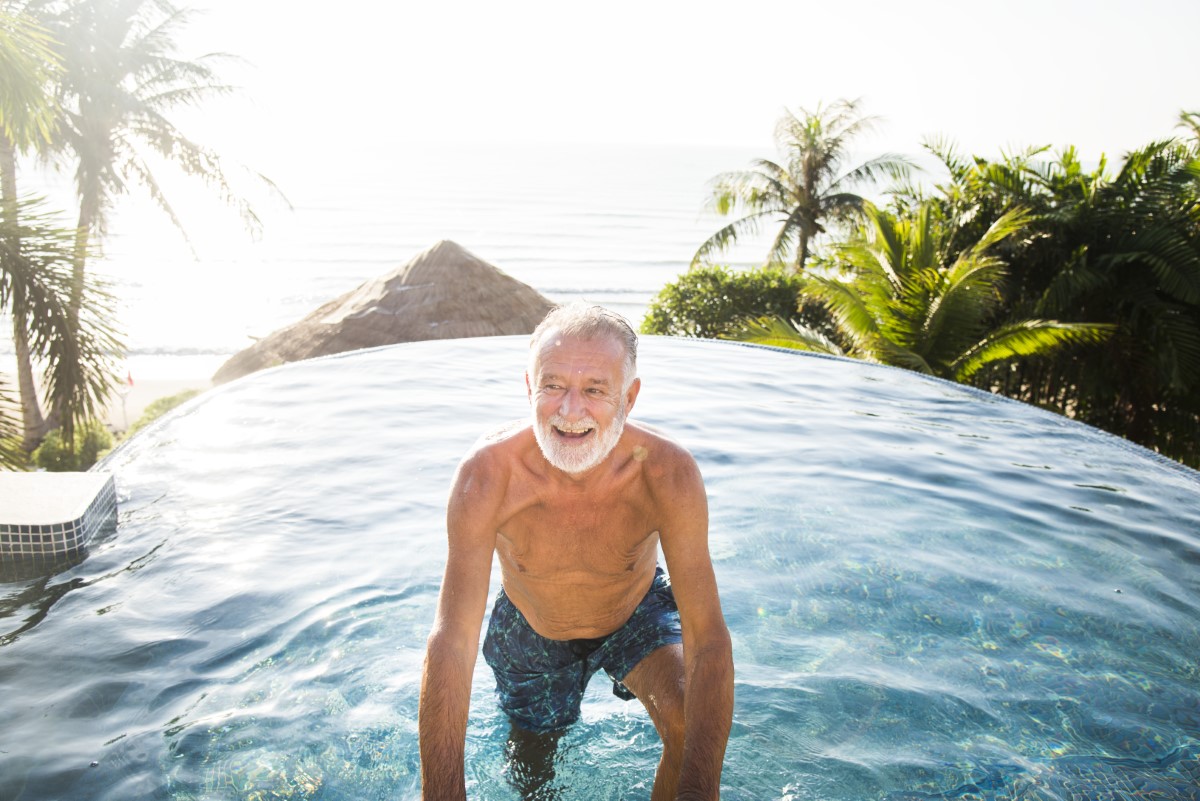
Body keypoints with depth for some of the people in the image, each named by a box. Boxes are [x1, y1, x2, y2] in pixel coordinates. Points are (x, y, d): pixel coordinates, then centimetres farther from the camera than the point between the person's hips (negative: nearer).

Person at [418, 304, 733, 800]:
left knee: (692, 725, -26)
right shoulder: (487, 475, -34)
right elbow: (451, 643, -33)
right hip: (531, 634, 1)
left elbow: (708, 638, -34)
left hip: (637, 616, -1)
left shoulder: (667, 474, -34)